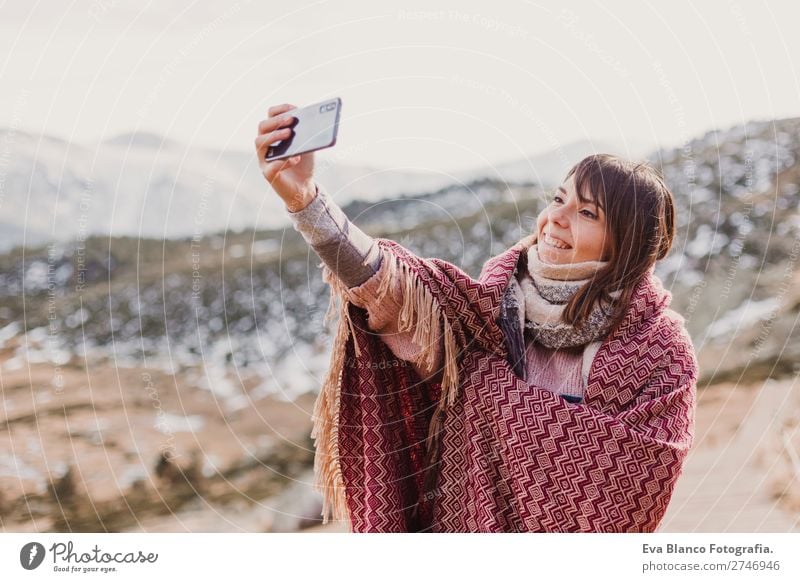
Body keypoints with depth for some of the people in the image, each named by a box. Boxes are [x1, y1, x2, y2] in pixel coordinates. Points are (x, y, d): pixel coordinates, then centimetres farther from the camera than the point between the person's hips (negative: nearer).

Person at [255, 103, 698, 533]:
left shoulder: (661, 351, -12)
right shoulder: (497, 306, -8)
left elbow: (629, 484, -19)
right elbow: (394, 287, -25)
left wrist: (502, 387, -17)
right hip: (460, 523, 2)